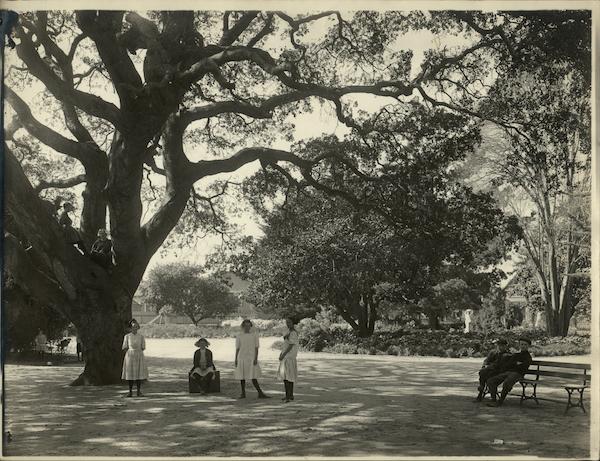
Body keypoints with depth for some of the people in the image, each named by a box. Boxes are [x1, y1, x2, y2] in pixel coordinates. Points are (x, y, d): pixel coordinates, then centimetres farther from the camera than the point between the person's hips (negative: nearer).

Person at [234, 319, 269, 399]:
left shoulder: (254, 335, 3)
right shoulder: (239, 336, 6)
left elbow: (256, 348, 0)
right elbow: (237, 349, 8)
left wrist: (256, 358, -9)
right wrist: (236, 359, 2)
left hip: (251, 359, -1)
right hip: (241, 358, 2)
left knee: (253, 377, -7)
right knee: (242, 377, 4)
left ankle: (260, 393, -5)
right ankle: (243, 393, 13)